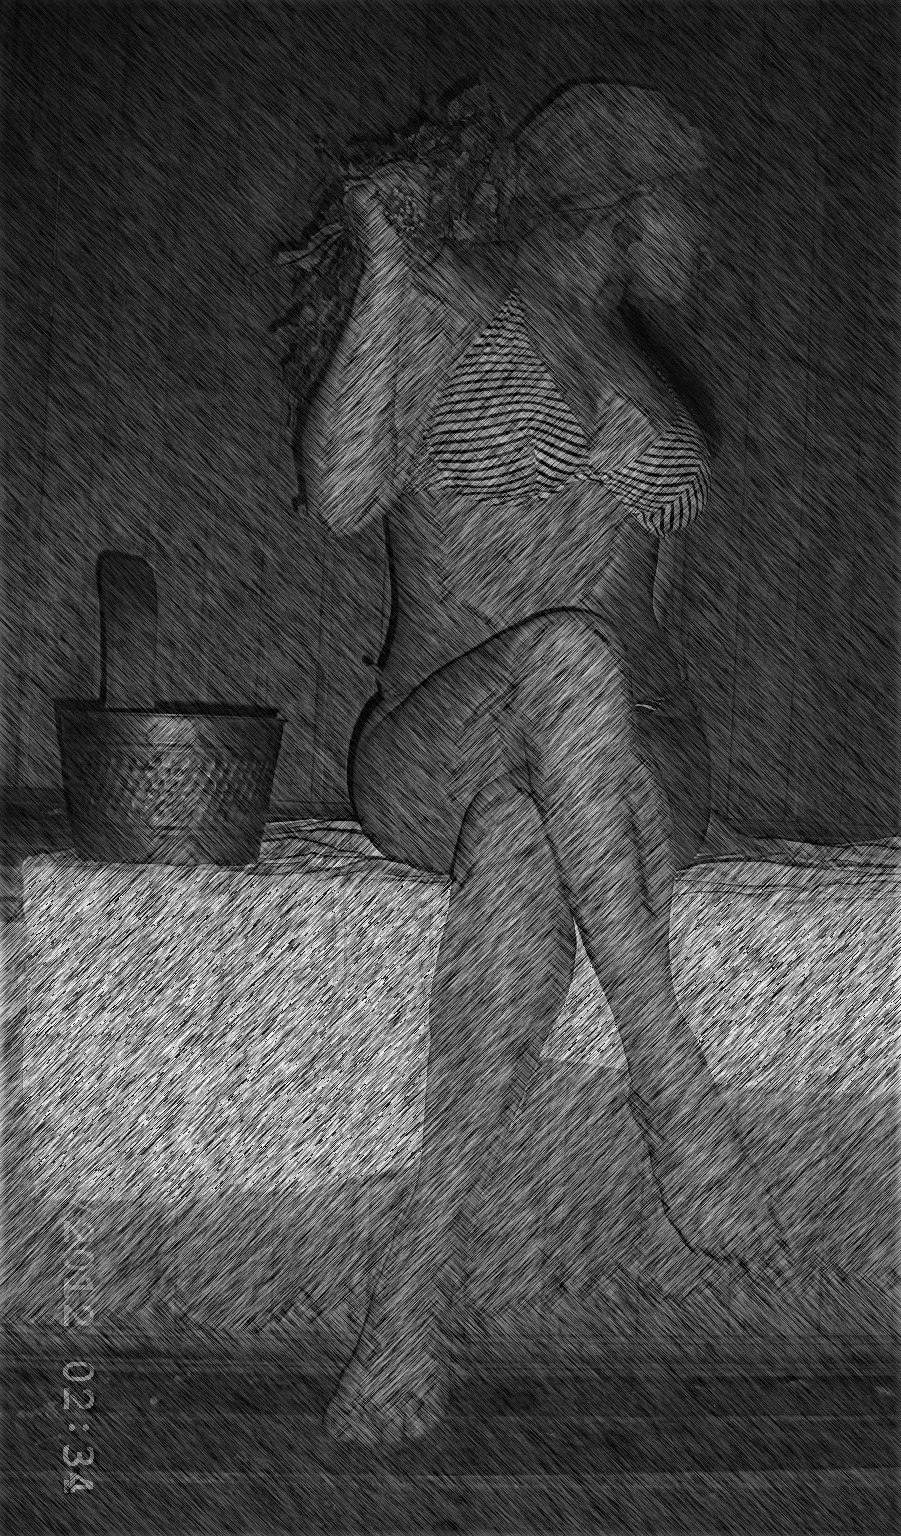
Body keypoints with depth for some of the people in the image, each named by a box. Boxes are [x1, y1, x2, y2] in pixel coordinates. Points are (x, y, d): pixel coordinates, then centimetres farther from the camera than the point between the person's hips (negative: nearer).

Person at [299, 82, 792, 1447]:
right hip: (434, 756, -3)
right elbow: (343, 496, -5)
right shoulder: (445, 305, 9)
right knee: (569, 657, -39)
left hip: (626, 756, 3)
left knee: (521, 850, -36)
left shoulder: (648, 385, 24)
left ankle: (418, 1281, -39)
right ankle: (674, 1085, -43)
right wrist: (387, 273, -10)